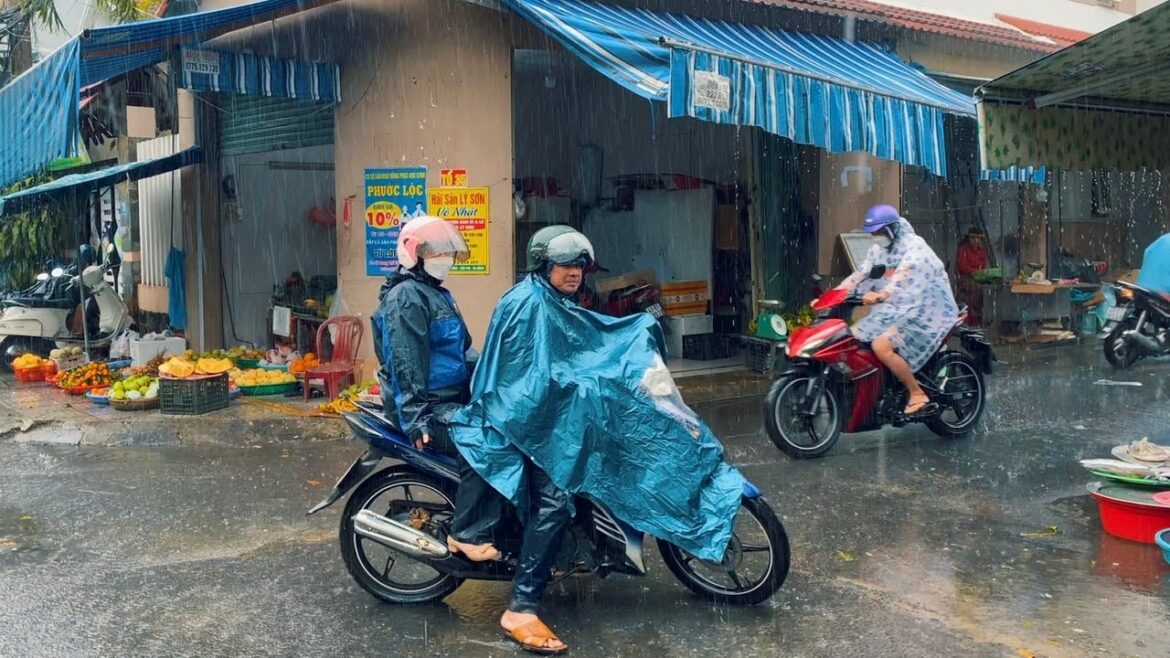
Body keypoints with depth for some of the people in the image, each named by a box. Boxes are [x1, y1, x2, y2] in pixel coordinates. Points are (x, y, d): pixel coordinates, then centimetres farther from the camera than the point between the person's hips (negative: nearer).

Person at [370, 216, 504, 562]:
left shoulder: (437, 293, 20)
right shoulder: (406, 296, -11)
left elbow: (461, 349, 26)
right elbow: (406, 362, -21)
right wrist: (416, 416, -28)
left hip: (454, 395, 10)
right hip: (428, 404, -10)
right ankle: (468, 535, -18)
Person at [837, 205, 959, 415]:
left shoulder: (914, 245, -14)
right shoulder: (878, 250, 11)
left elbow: (904, 273, -33)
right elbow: (860, 275, 6)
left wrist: (882, 294, -51)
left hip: (923, 310, -9)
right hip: (895, 309, 9)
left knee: (881, 346, -28)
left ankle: (917, 393, -13)